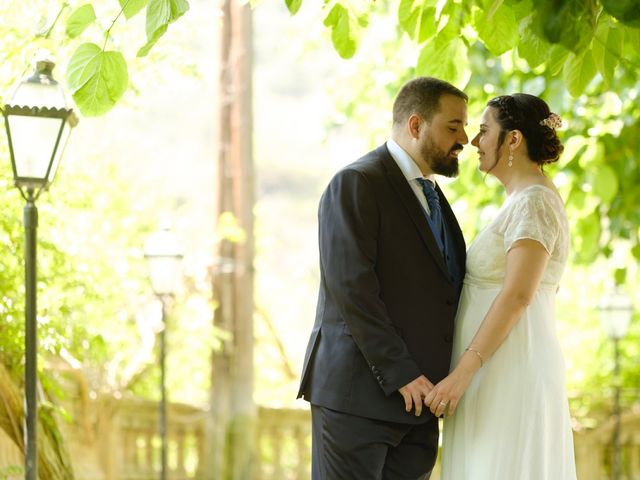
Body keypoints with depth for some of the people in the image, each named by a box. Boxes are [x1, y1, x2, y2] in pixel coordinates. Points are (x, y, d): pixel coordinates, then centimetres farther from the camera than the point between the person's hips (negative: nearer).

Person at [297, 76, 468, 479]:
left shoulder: (430, 194, 20)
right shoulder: (356, 184, -8)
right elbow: (351, 287, -17)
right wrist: (400, 374, -20)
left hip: (416, 397, 8)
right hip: (358, 392, -8)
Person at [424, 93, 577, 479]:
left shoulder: (534, 202, -12)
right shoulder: (525, 201, 18)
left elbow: (518, 295, -21)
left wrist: (463, 373, -25)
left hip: (509, 374, -10)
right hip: (496, 372, 10)